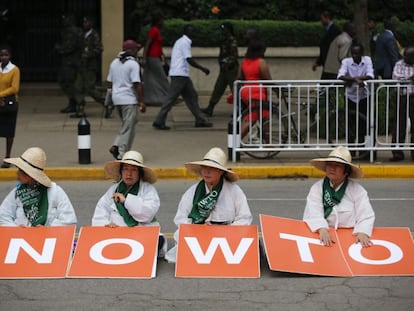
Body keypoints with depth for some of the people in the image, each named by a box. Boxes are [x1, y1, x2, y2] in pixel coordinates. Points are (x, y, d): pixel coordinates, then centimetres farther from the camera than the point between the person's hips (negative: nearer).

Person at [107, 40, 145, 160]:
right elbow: (137, 84, -16)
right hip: (129, 99, -7)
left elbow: (109, 83, 14)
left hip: (116, 98, 8)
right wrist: (141, 102, -13)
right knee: (128, 127, -1)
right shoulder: (133, 64, -12)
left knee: (127, 125, 19)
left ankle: (116, 146, 4)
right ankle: (122, 153, -3)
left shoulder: (114, 63, 11)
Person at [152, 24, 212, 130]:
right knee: (171, 98, -7)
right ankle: (159, 122, -5)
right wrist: (203, 69, -11)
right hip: (180, 75, -10)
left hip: (182, 75, 10)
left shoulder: (180, 42, 19)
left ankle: (200, 120, 15)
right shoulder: (185, 42, -12)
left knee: (192, 96, 11)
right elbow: (189, 60, -18)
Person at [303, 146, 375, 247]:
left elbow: (366, 216, -3)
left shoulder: (357, 190, 5)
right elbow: (313, 213, -8)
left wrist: (362, 232, -23)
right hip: (326, 235, 0)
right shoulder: (317, 188, 6)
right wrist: (322, 230, -27)